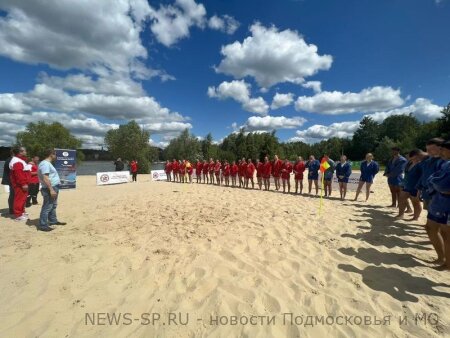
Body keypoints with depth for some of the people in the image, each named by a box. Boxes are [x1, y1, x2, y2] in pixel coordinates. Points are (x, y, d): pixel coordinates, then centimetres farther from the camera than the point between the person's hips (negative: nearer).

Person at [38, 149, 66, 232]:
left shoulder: (48, 163, 16)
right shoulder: (45, 164, -17)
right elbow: (45, 178, -24)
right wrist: (51, 190, -27)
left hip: (54, 187, 11)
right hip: (50, 189, -11)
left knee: (53, 206, 20)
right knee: (47, 207, -6)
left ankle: (53, 220, 32)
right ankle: (42, 225, 0)